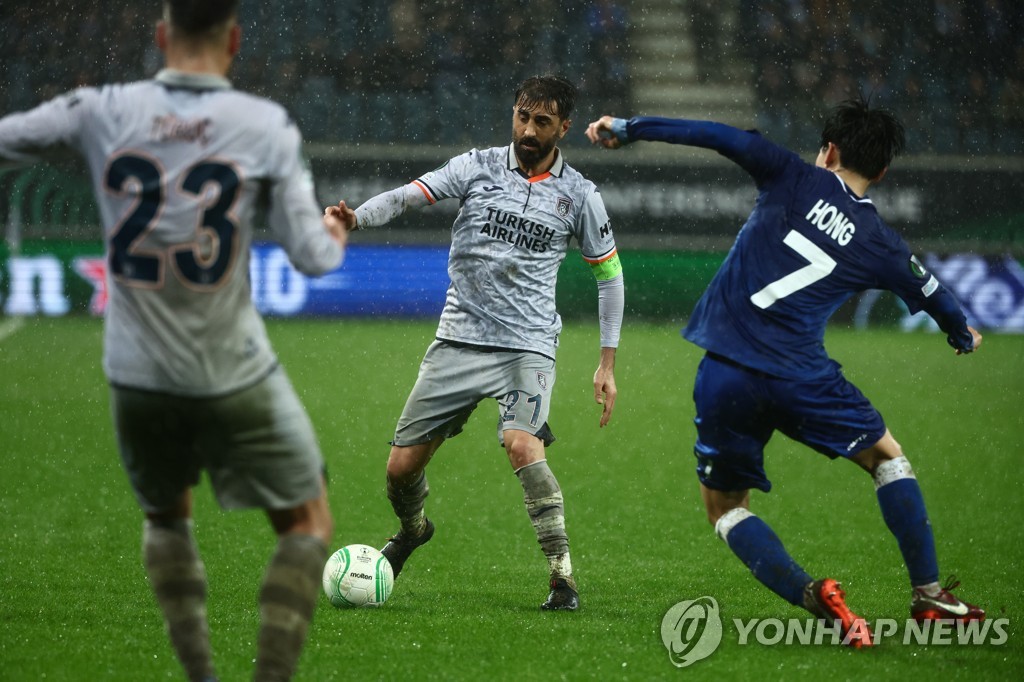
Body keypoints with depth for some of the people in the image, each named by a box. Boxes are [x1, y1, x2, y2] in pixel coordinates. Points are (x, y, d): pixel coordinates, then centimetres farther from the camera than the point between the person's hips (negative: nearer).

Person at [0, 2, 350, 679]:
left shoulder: (102, 111, -6)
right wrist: (333, 238, 13)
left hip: (138, 377, 3)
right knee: (307, 524, 14)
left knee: (167, 518, 27)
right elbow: (311, 256, -8)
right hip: (236, 380, -3)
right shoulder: (265, 125, -9)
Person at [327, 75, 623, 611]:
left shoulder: (578, 195, 3)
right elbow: (407, 196, -8)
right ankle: (412, 529, 37)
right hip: (459, 340, 2)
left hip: (528, 346, -2)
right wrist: (353, 220, -29)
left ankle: (562, 577, -22)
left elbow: (608, 271, 12)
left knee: (523, 446, -29)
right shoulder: (477, 168, 2)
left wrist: (607, 362, 7)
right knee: (401, 466, 2)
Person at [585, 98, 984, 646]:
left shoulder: (796, 180, 4)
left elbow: (719, 138, -3)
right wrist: (963, 336, 49)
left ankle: (810, 596, -6)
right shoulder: (881, 246, 9)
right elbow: (934, 298, 26)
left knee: (723, 503, 15)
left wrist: (628, 128, 4)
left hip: (725, 372, 0)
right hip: (800, 376, 1)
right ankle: (928, 596, 20)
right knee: (888, 458, 23)